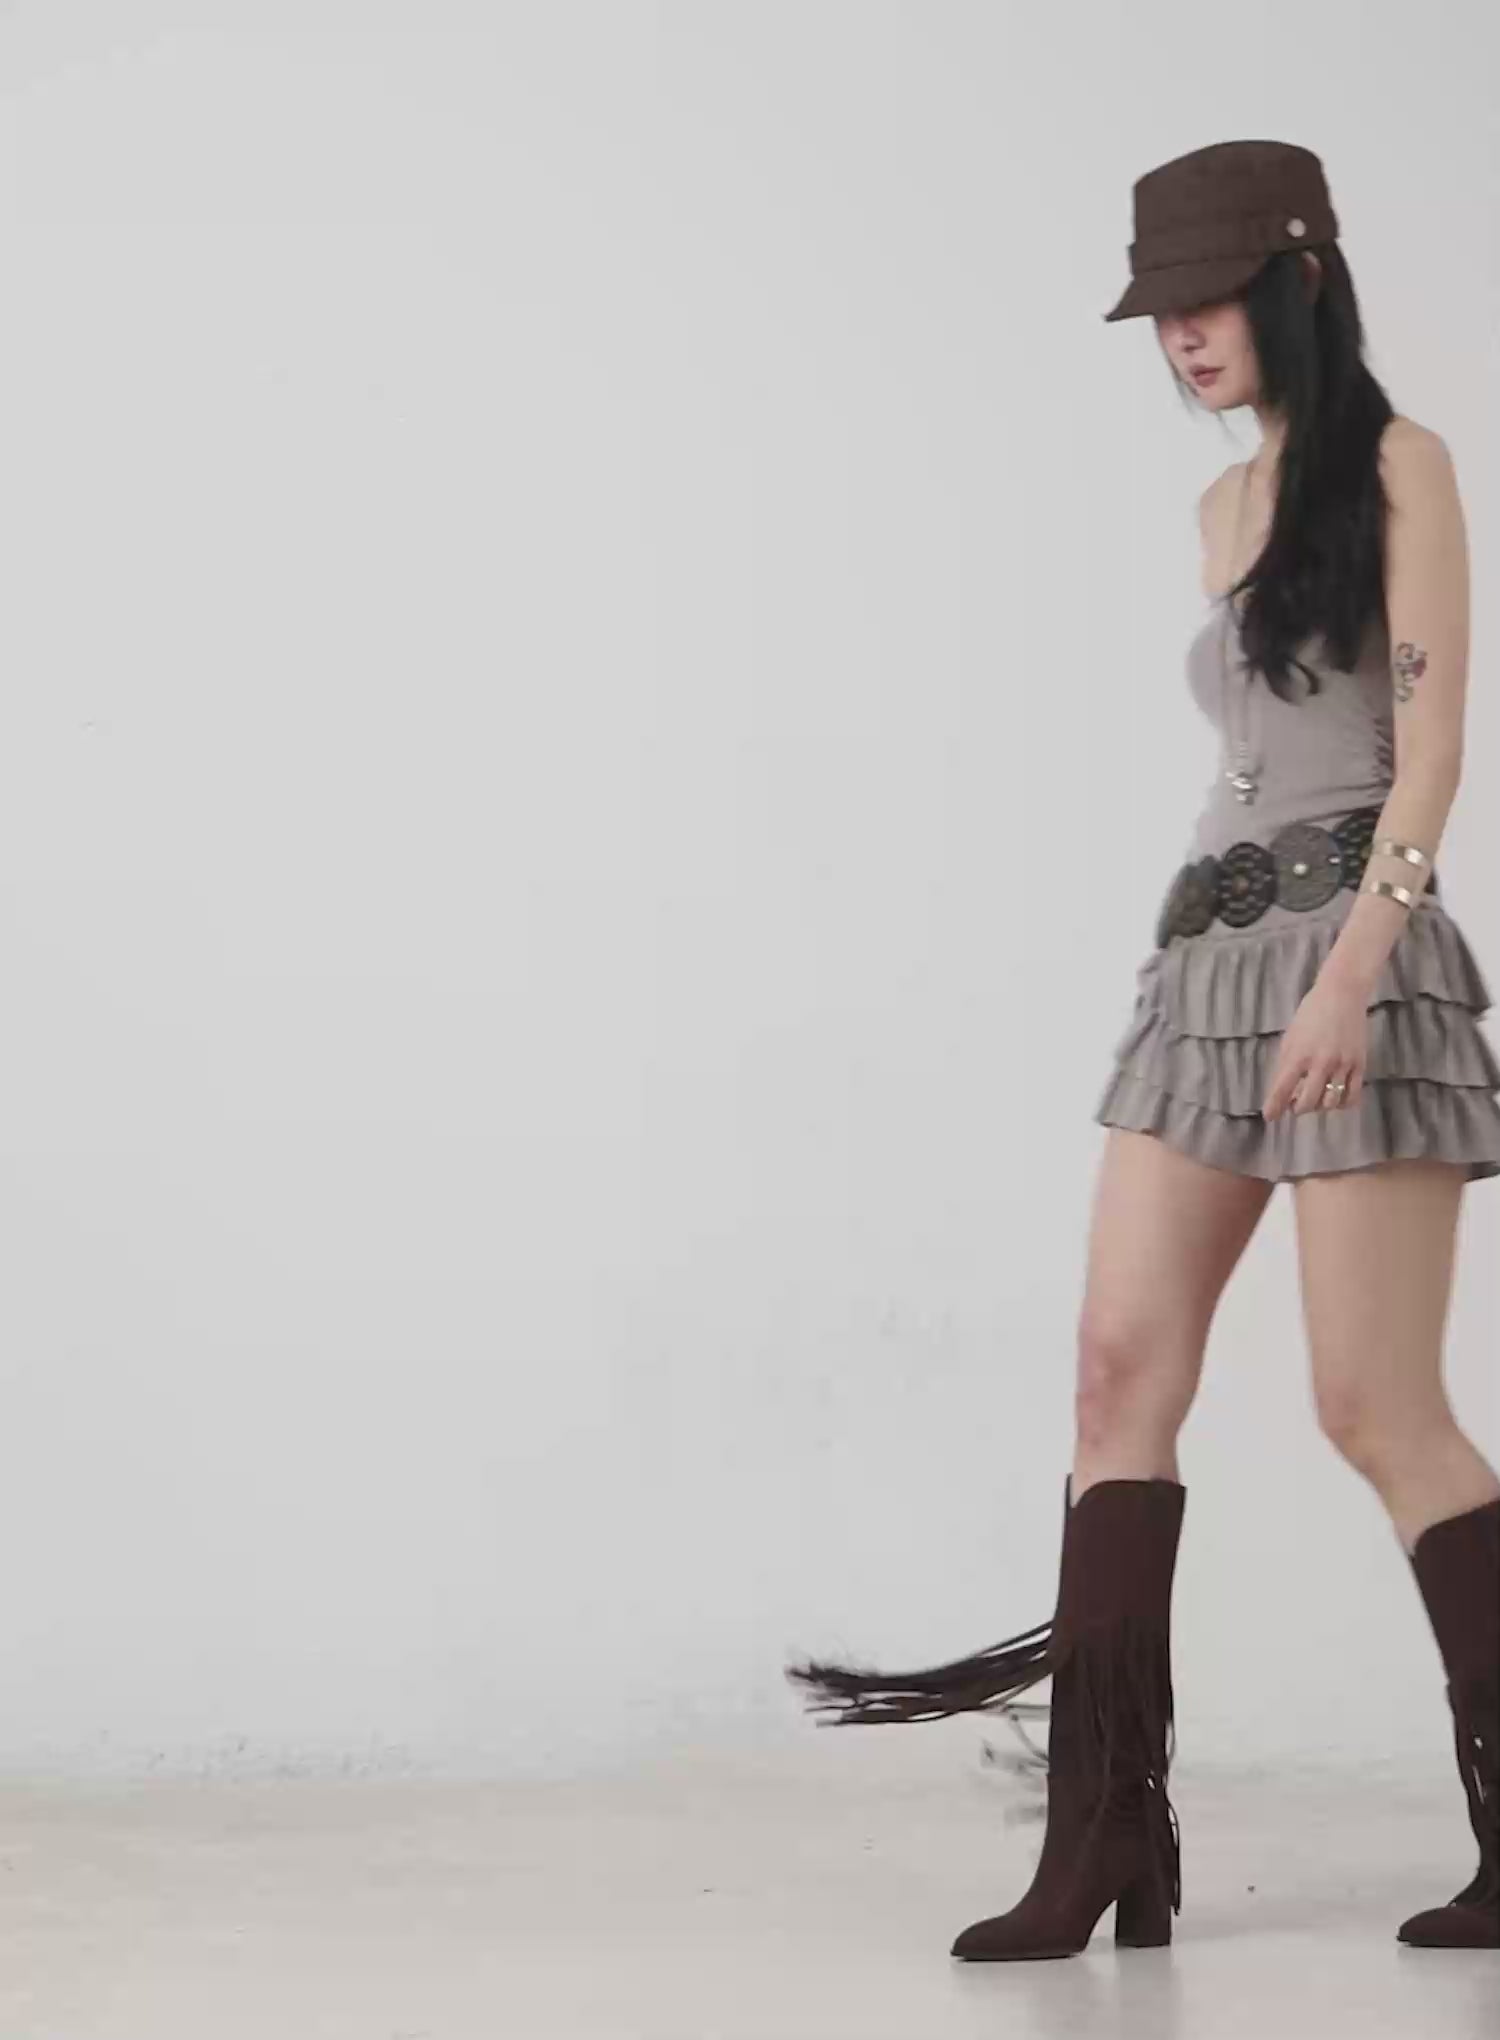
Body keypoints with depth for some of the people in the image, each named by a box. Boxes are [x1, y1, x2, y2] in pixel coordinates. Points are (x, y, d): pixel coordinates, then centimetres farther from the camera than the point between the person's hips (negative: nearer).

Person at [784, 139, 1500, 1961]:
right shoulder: (1223, 506, 19)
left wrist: (1350, 971, -20)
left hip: (1350, 944, -7)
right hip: (1207, 948, 7)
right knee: (1120, 1368, -4)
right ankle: (1105, 1843, -3)